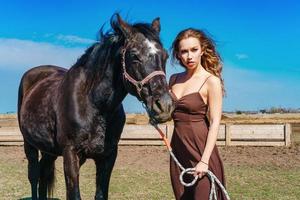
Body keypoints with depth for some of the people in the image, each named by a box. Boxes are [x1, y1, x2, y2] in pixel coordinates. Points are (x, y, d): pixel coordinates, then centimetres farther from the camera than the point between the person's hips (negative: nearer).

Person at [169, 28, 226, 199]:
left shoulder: (211, 80, -9)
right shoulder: (174, 79, 9)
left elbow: (215, 122, -14)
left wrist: (204, 160, -20)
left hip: (200, 146, -6)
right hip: (178, 147, 6)